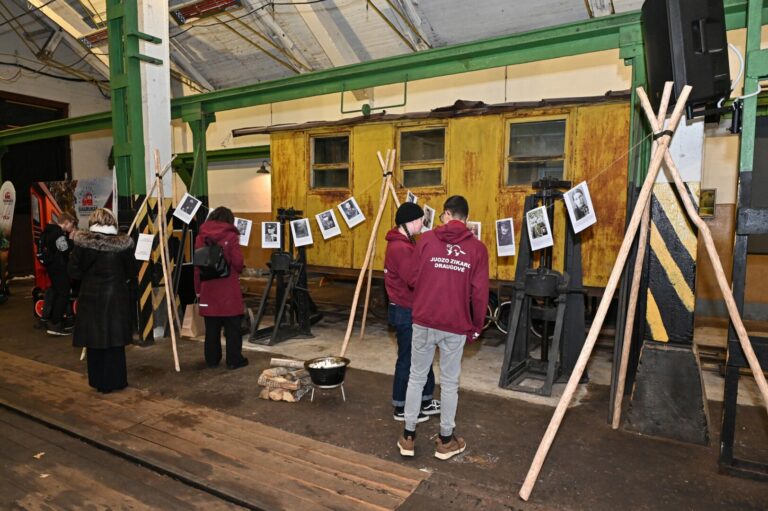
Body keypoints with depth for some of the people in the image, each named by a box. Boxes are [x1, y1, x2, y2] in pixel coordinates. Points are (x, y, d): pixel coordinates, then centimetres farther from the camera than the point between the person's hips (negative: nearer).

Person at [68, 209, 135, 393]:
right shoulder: (123, 244, -10)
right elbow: (131, 274, -4)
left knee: (94, 340, 12)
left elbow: (74, 272, -4)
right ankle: (114, 381, 16)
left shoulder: (82, 243, -7)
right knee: (114, 340, 8)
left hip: (90, 298, 1)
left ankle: (97, 381, 23)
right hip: (116, 298, -1)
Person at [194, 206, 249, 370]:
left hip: (208, 288, 4)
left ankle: (212, 359, 18)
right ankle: (234, 360, 7)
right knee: (232, 326, 3)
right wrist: (237, 271, 13)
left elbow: (197, 265, 5)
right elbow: (238, 263, -10)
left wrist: (198, 288, 11)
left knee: (211, 327, 11)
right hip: (229, 288, -4)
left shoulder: (201, 236, 6)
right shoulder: (231, 236, -6)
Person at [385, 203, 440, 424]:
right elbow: (416, 279, -27)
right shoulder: (400, 247, -21)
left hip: (410, 310, 10)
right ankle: (402, 408, 18)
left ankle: (425, 401, 33)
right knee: (407, 360, 3)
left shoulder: (405, 243, 13)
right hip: (405, 312, -10)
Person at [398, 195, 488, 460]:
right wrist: (476, 326, 9)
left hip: (423, 321, 1)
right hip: (456, 326, 0)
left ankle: (408, 436, 23)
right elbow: (480, 292, -4)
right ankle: (446, 440, 25)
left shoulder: (427, 239, -1)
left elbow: (413, 278, 4)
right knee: (449, 382, 12)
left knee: (416, 377, 13)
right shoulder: (477, 248, -1)